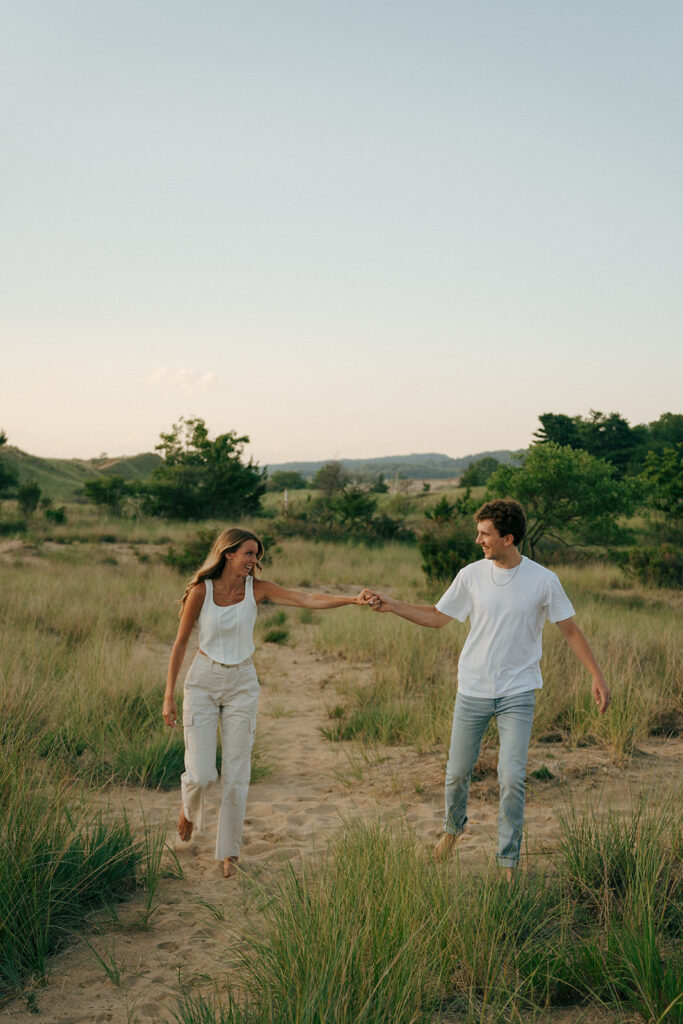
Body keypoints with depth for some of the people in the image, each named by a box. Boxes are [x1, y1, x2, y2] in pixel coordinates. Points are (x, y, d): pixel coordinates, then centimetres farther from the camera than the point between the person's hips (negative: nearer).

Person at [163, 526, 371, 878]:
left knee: (236, 775, 0)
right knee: (201, 772, -7)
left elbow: (309, 600, -13)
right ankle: (189, 806, 30)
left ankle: (228, 853, 16)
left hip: (242, 685, 2)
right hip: (203, 681, -2)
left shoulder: (257, 588, -4)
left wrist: (352, 600, -27)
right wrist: (169, 696, -3)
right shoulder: (201, 591, -10)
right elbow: (180, 644, -3)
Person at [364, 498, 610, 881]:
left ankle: (509, 862, 10)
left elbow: (571, 630, -1)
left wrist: (598, 677, -5)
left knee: (512, 779, -7)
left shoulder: (543, 581, -9)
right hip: (473, 691, 2)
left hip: (518, 694, -2)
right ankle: (453, 827, 41)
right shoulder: (471, 575, -3)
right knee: (458, 772, 11)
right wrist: (392, 605, 1)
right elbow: (438, 617, 9)